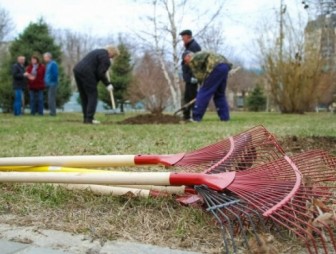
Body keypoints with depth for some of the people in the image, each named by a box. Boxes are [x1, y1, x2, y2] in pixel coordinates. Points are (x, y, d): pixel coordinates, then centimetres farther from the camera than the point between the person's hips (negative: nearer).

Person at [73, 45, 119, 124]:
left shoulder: (98, 52, 23)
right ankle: (89, 118, -6)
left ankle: (86, 118, 14)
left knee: (84, 96, 13)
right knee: (93, 95, -2)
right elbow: (101, 74, -11)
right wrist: (108, 84, -1)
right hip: (86, 73, -9)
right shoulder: (106, 59, -6)